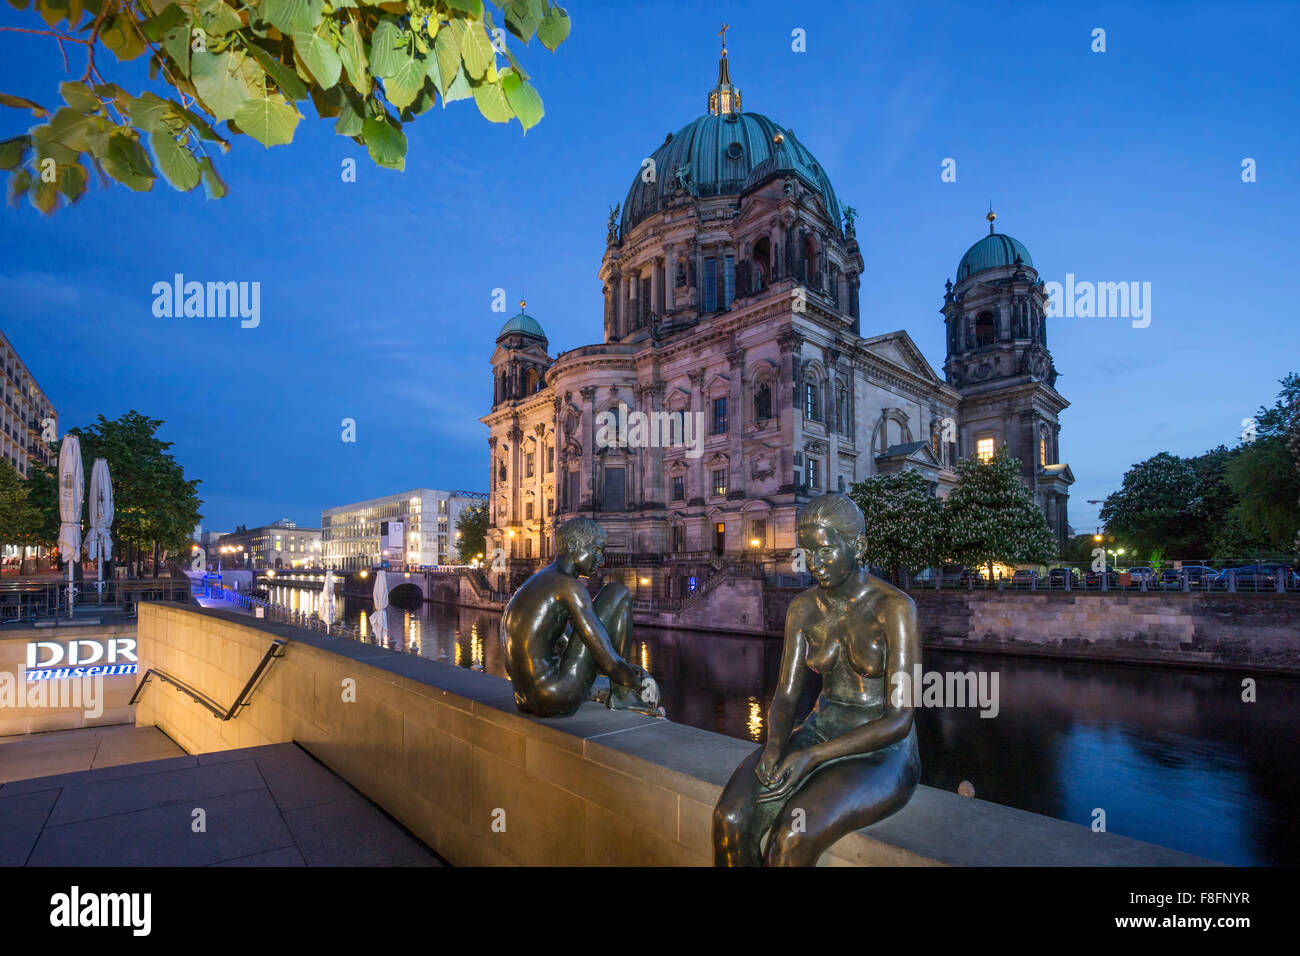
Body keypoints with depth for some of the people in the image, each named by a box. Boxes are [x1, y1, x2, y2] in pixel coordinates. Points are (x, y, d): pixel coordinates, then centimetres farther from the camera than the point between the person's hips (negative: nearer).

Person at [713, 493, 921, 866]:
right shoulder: (803, 609, 2)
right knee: (731, 819, -22)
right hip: (819, 733, 5)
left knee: (792, 838, -31)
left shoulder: (895, 608, -15)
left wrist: (811, 757, -26)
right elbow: (785, 696, 3)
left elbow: (898, 720, -18)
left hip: (882, 755, -4)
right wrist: (774, 744, -19)